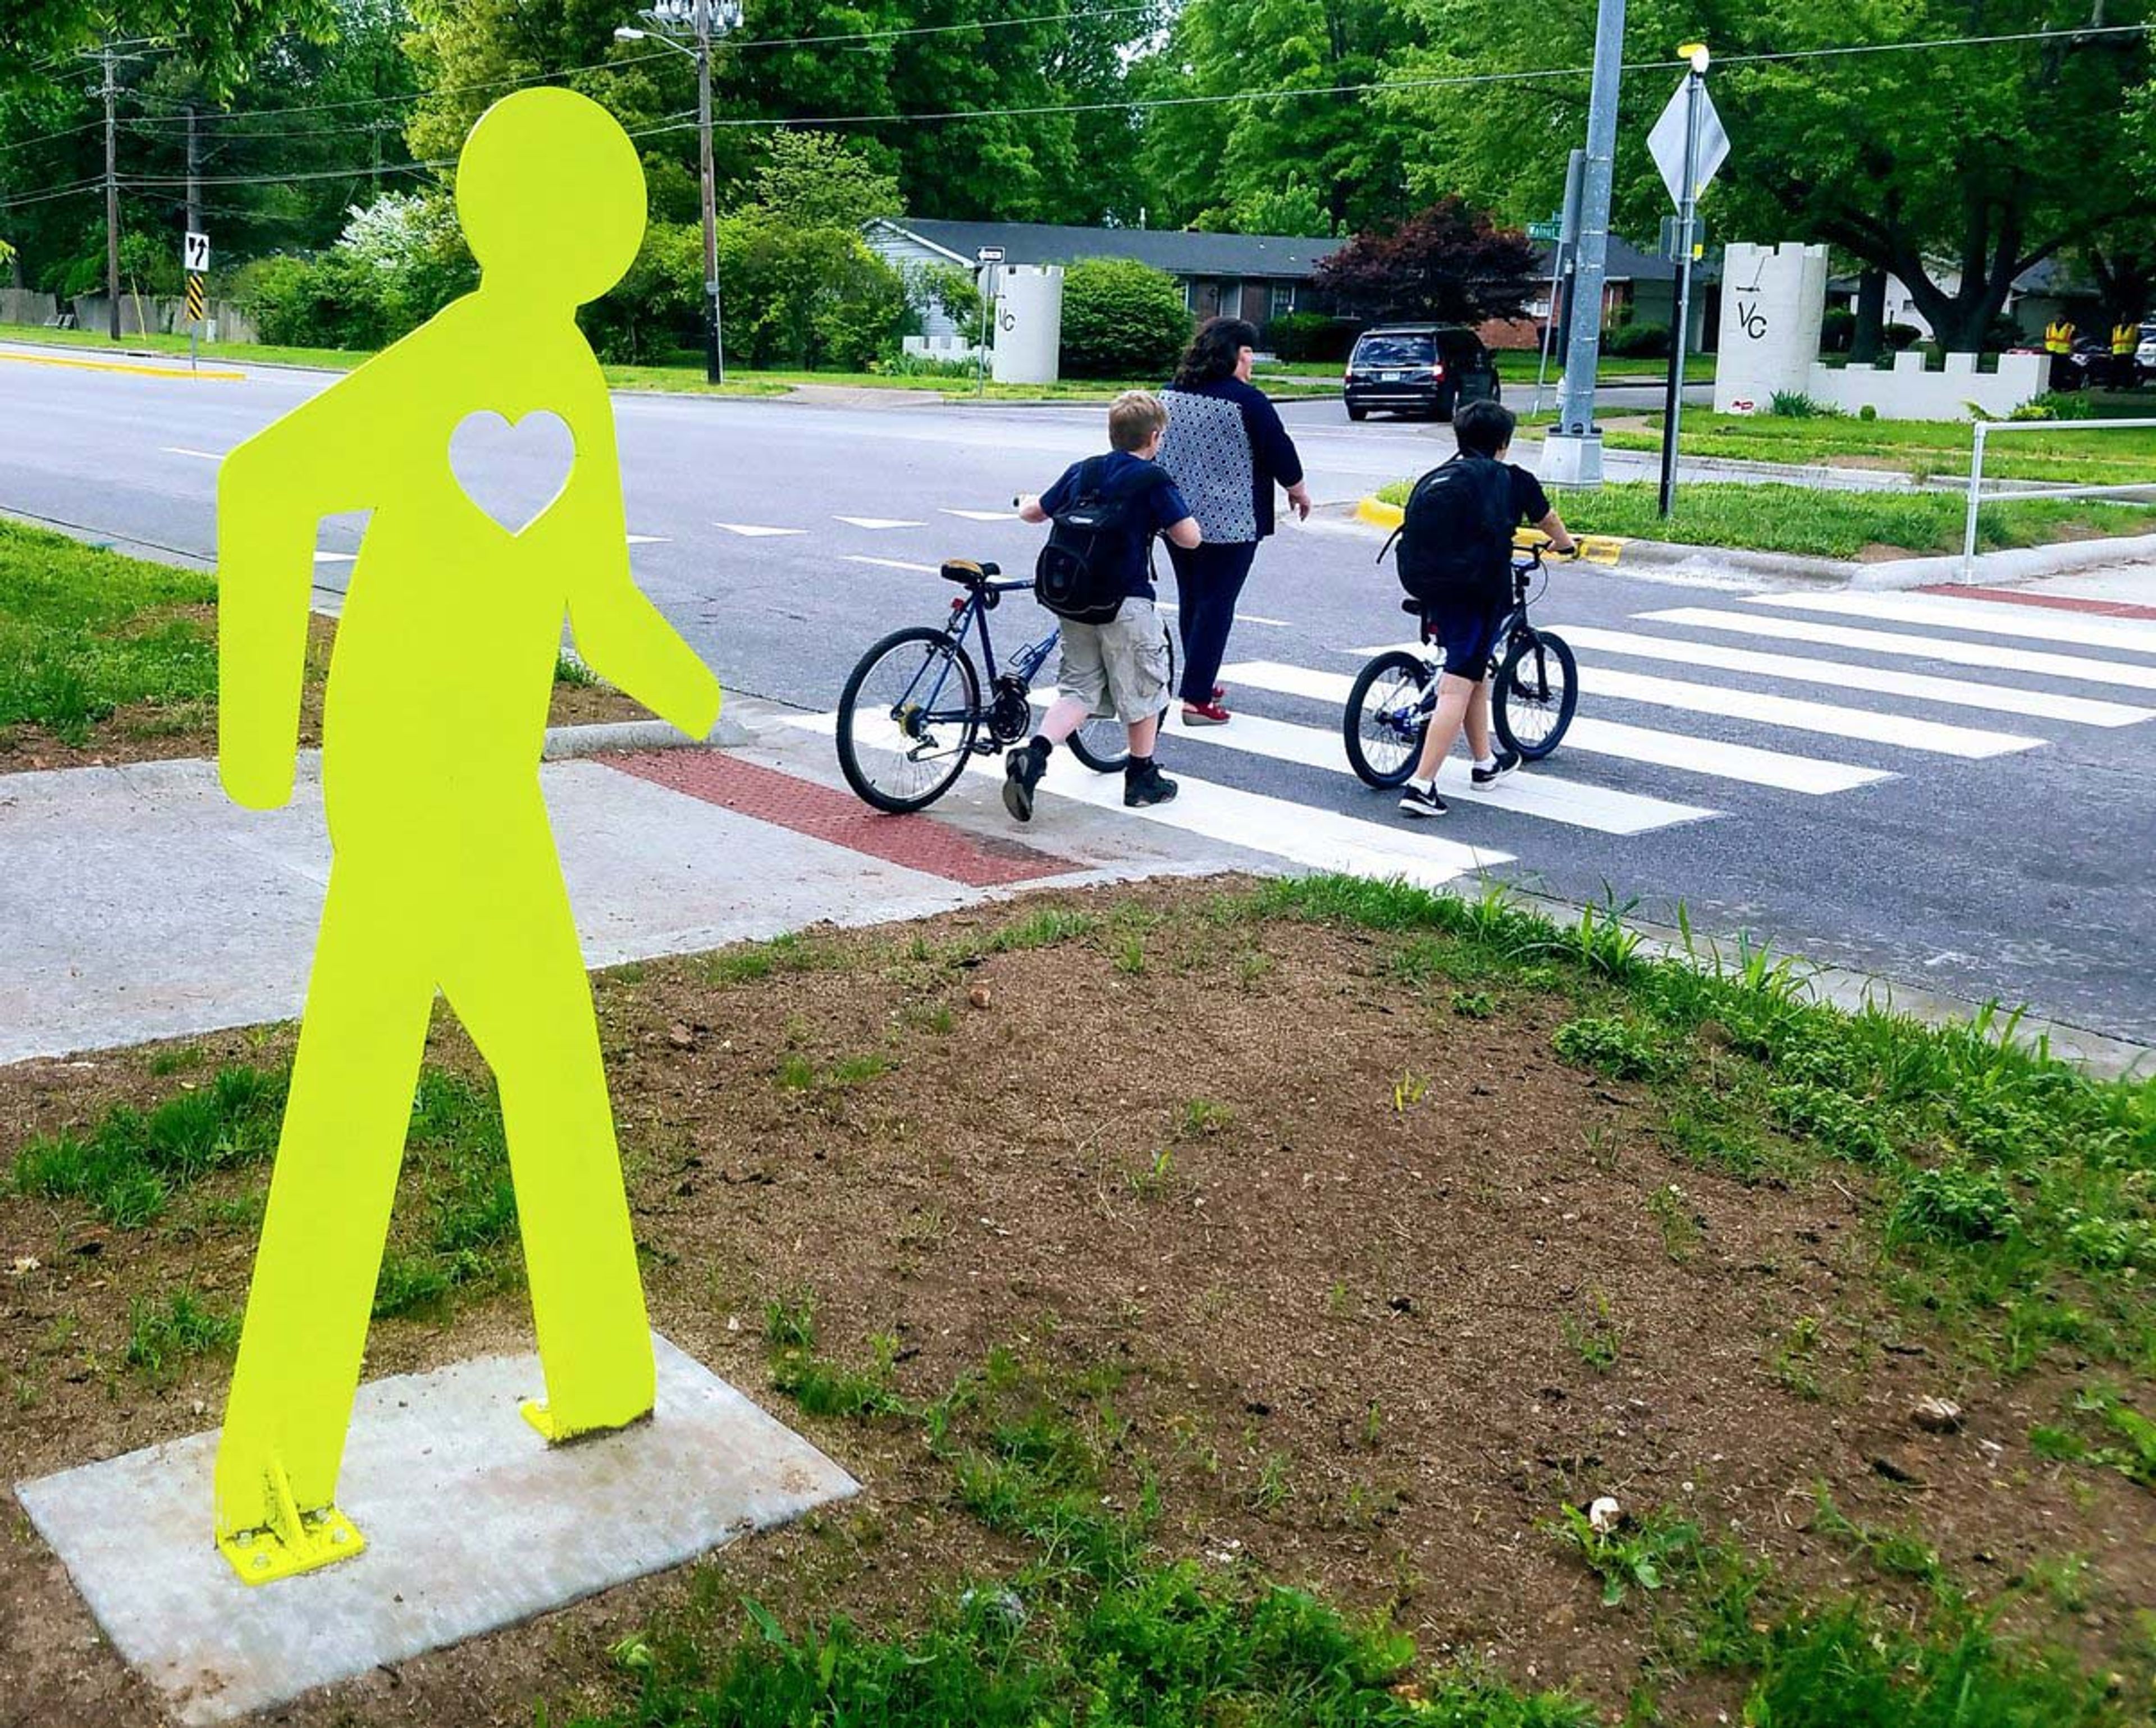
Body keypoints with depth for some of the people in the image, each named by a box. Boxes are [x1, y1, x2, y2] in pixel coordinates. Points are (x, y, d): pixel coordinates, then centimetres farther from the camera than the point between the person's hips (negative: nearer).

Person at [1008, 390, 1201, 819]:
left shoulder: (1081, 471, 7)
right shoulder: (1153, 480, -9)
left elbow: (1034, 513, 18)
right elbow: (1189, 538, -13)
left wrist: (1026, 505, 41)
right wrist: (1163, 521, 8)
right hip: (1126, 604, -5)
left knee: (1079, 690, 12)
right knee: (1143, 690, 12)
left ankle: (1033, 756, -9)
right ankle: (1142, 778, 23)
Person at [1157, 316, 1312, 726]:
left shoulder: (1170, 394, 6)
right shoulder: (1246, 400, -13)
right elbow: (1279, 450, -7)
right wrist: (1298, 490, 10)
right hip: (1227, 521, -7)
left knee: (1190, 600, 18)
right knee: (1216, 605, -2)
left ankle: (1200, 682, 29)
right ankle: (1197, 700, -3)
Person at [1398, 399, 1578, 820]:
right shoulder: (1515, 480, 3)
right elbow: (1548, 522, 20)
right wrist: (1567, 546, 42)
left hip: (1436, 586, 5)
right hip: (1482, 592, -5)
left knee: (1476, 672, 24)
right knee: (1458, 687, -7)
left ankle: (1484, 762, 39)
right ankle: (1421, 786, -16)